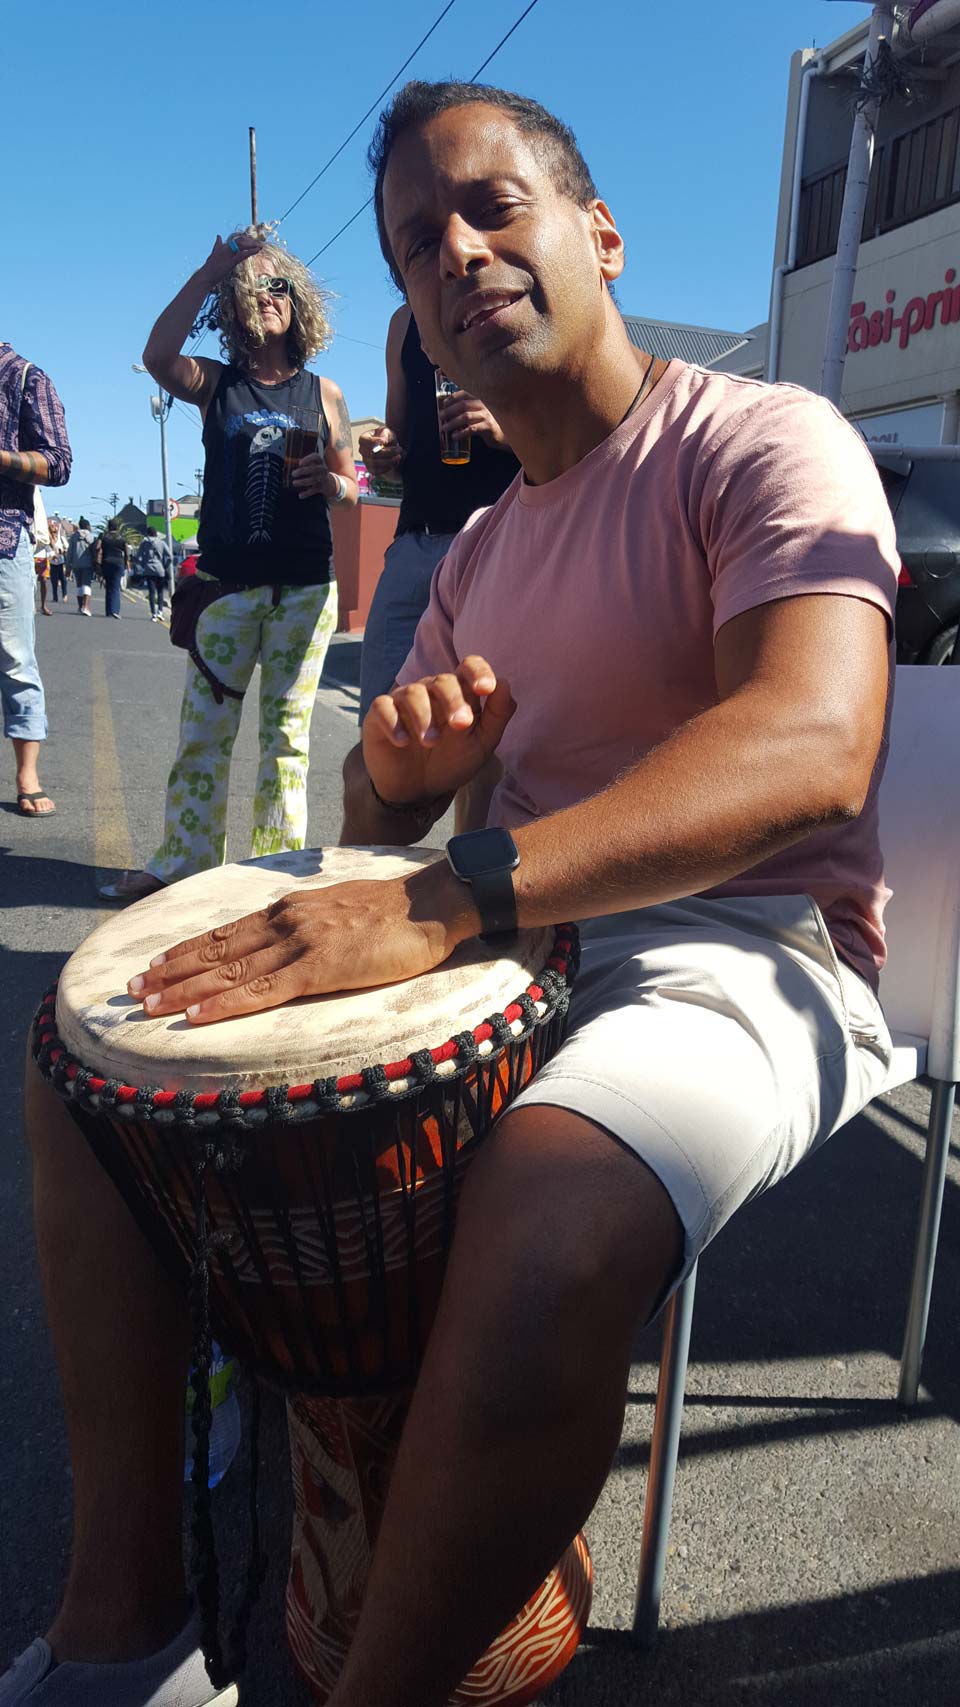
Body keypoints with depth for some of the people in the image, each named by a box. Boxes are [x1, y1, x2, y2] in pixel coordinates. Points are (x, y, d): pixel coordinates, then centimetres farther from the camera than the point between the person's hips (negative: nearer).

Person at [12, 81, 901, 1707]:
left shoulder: (761, 440, -5)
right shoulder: (484, 547, 17)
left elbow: (813, 747, -25)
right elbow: (378, 825, 17)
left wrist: (449, 899, -34)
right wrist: (397, 760, -9)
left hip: (742, 947, -6)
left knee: (543, 1244, -39)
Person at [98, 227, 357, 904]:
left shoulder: (323, 392, 12)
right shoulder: (216, 384, 11)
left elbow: (350, 488, 14)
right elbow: (158, 355, -10)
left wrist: (327, 481, -10)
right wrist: (211, 271, -6)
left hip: (305, 587, 0)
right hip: (227, 584, 0)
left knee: (287, 732, 3)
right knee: (203, 731, 0)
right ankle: (181, 865, 8)